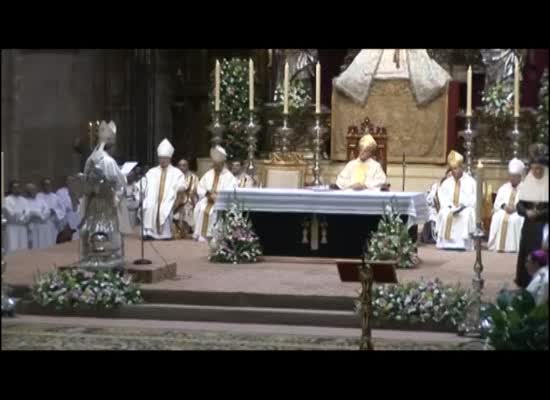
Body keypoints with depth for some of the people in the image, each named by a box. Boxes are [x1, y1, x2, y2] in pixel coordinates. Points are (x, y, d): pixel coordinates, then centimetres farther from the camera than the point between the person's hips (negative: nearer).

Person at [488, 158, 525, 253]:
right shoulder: (503, 188, 21)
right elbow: (497, 203, 12)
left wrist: (516, 207, -19)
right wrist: (504, 206, -10)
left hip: (519, 213, -3)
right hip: (503, 211, 3)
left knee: (515, 220, -35)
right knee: (497, 218, -28)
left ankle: (512, 247, -34)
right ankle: (497, 246, -29)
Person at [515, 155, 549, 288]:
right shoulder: (527, 184, 7)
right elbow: (519, 205, 2)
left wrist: (540, 213, -23)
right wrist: (527, 212, -17)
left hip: (544, 227, -3)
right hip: (529, 226, 4)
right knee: (527, 253, 4)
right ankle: (526, 282, 12)